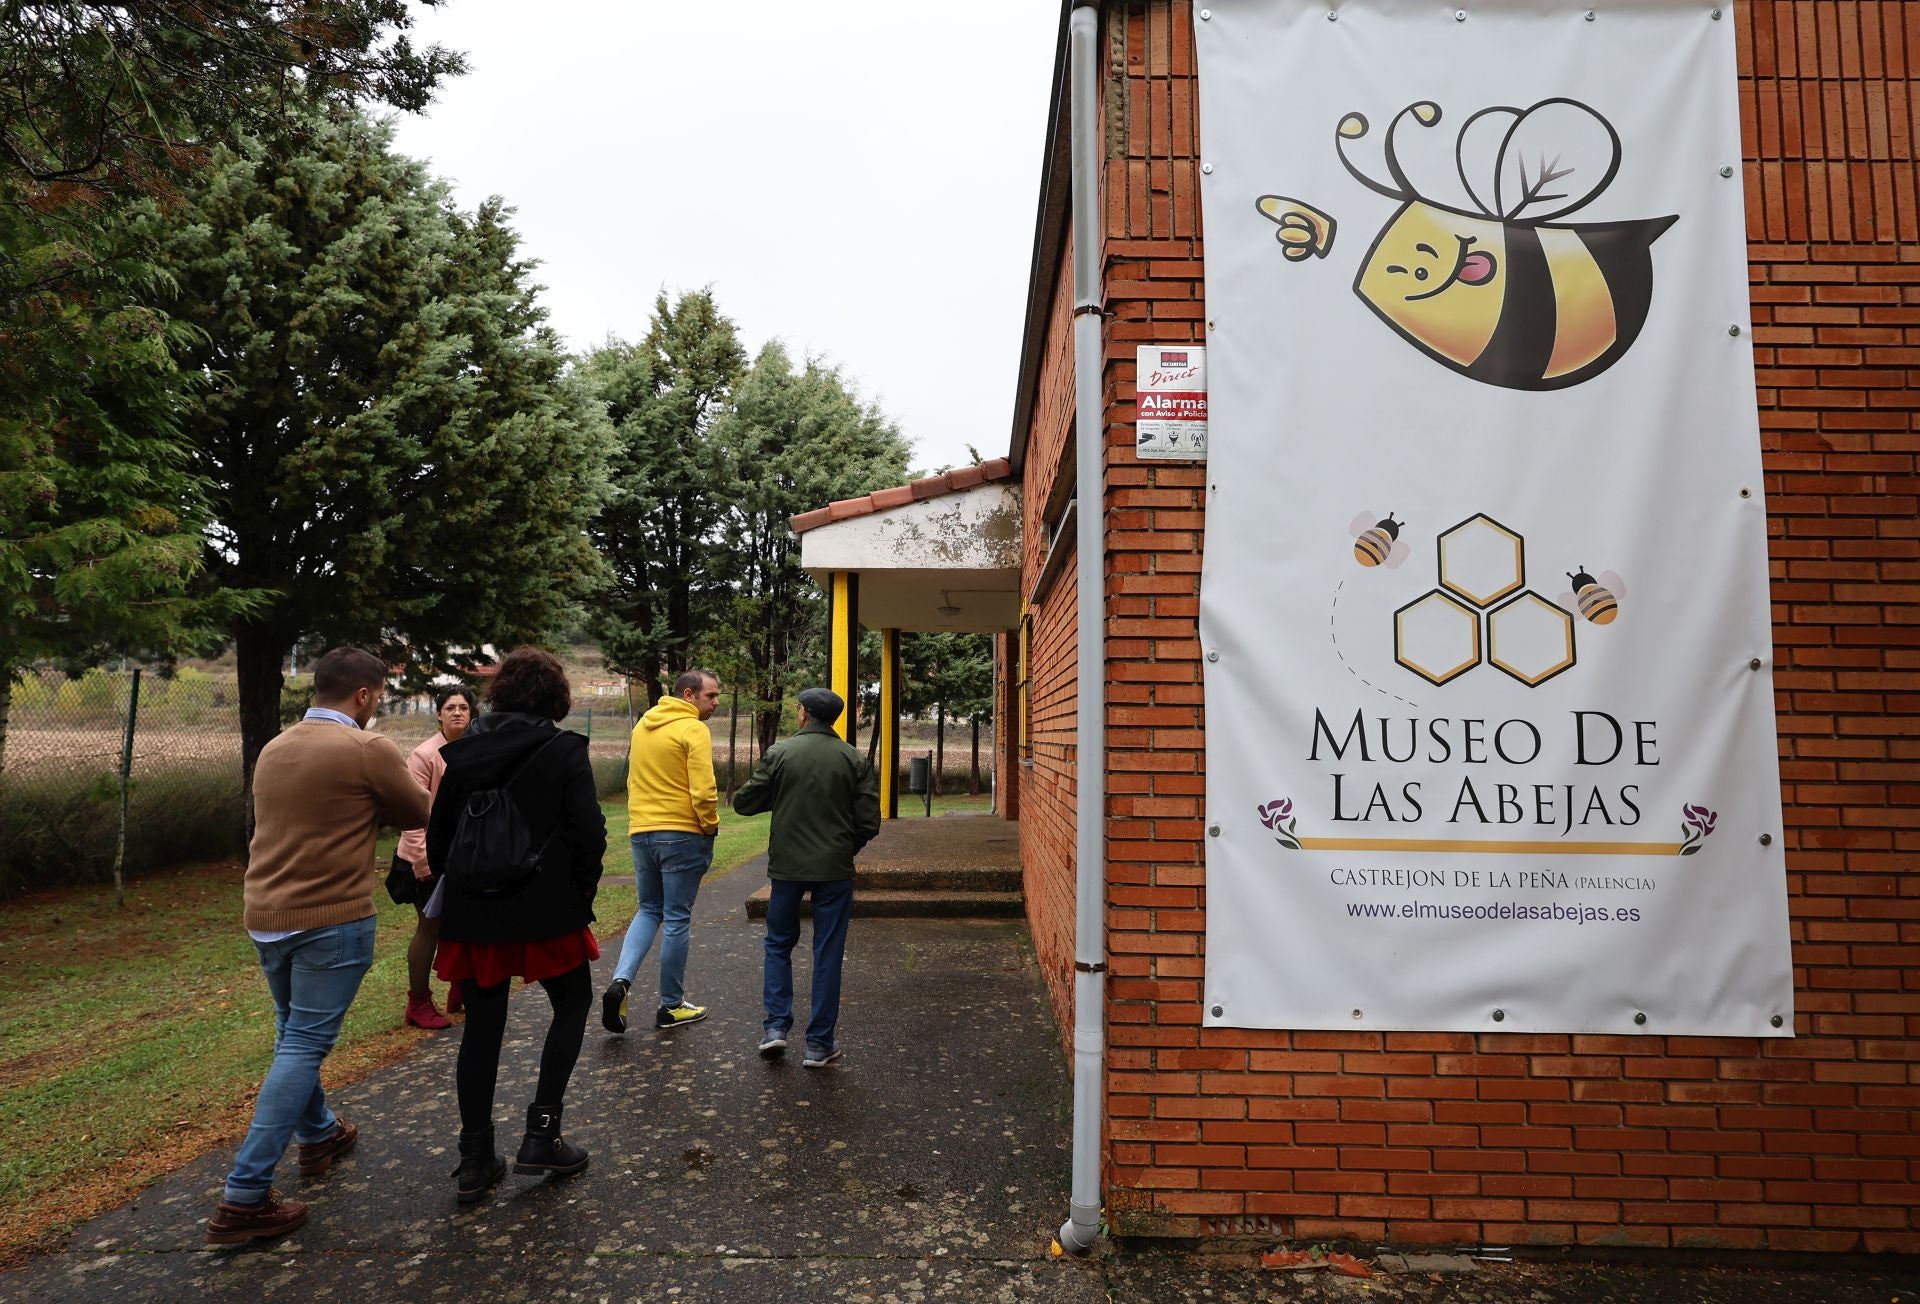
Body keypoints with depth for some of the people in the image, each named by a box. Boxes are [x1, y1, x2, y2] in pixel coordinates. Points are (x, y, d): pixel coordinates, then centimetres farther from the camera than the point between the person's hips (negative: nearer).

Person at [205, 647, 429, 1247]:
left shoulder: (273, 750, 8)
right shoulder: (369, 749, -14)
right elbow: (420, 812, -2)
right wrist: (375, 804, 17)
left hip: (265, 915, 8)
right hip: (332, 920, -8)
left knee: (293, 1034, 22)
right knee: (303, 1047, -2)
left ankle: (319, 1134, 39)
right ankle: (244, 1198, -1)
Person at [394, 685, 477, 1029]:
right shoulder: (424, 755, -14)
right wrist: (424, 861, -16)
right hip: (427, 859, -5)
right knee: (430, 926, 3)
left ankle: (460, 994, 31)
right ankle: (418, 1004, 20)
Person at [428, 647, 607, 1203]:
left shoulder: (463, 752, 5)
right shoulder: (564, 750, -9)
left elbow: (438, 835, 9)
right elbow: (589, 832, -14)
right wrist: (581, 891, 1)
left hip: (473, 913, 4)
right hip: (545, 910, -4)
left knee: (481, 1029, 13)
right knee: (572, 1003, 17)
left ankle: (475, 1161, 19)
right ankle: (541, 1132, 12)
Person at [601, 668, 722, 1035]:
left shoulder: (643, 725, 11)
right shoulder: (694, 730, -13)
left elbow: (633, 778, 17)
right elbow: (703, 790, -19)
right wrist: (711, 827, -5)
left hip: (641, 831, 7)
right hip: (682, 834, -6)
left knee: (649, 910, 19)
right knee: (676, 919, 4)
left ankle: (621, 980, -1)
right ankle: (671, 1007, 14)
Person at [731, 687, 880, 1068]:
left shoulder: (779, 753, -6)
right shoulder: (854, 759, -3)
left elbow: (744, 803, -2)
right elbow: (869, 822, -5)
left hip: (787, 865, 0)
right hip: (835, 869, 0)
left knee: (778, 944, 19)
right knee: (828, 954, 8)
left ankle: (776, 1026, 13)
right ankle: (820, 1043, 12)